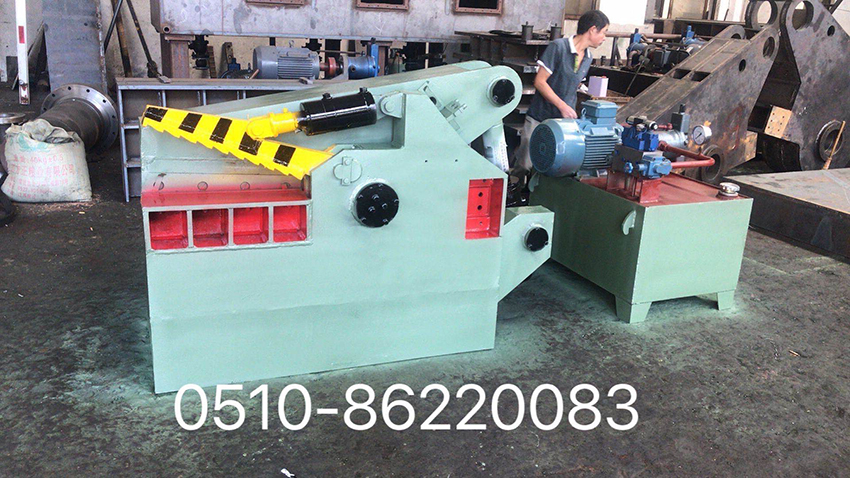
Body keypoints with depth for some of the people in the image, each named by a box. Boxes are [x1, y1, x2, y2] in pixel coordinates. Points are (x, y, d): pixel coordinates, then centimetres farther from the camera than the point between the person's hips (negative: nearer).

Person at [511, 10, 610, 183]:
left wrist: (572, 113, 9)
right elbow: (539, 81, -13)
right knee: (525, 165, -3)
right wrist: (562, 106, -18)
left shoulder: (588, 58, 11)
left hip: (565, 123, 6)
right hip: (540, 119, -6)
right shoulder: (558, 47, -11)